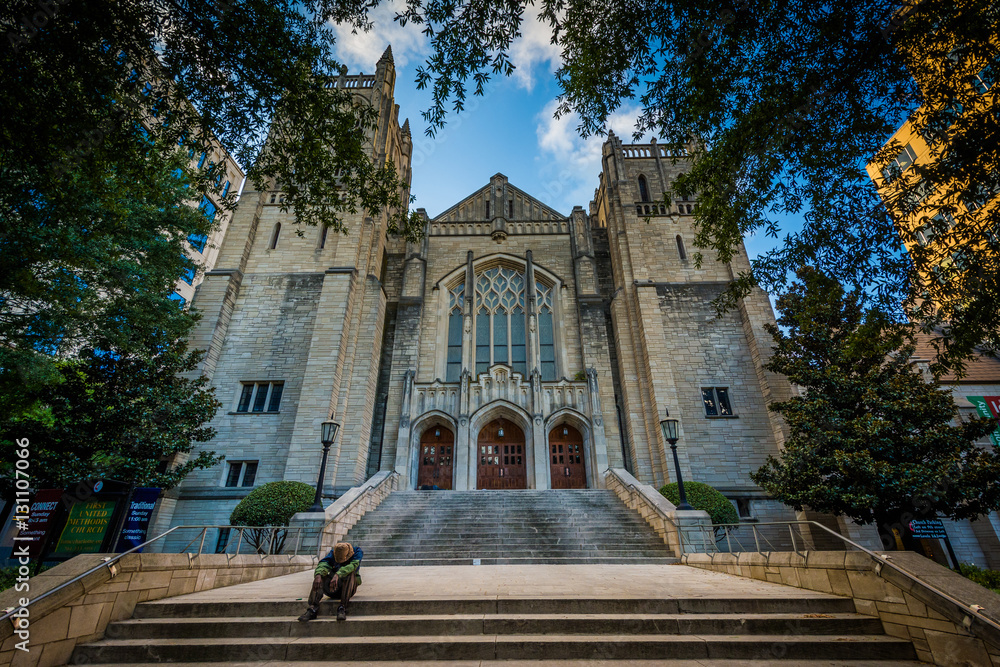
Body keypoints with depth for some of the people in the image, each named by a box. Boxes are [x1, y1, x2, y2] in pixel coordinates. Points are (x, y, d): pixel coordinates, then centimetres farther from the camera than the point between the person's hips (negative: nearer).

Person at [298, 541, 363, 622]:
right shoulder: (333, 554, -4)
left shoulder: (357, 552, -13)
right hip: (334, 590, 3)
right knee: (320, 575, -22)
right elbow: (323, 564, -24)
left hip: (350, 587, -3)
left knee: (351, 573, -35)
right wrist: (318, 575, -47)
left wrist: (337, 575, -50)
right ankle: (313, 608, -32)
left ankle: (342, 608, -36)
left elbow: (352, 565, -34)